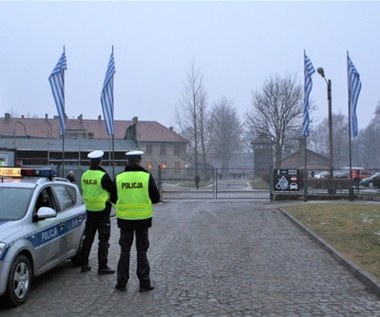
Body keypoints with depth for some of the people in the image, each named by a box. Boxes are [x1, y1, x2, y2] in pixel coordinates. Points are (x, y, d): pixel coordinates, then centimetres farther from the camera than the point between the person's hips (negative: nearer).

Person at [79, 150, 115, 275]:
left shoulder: (84, 175, 3)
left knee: (88, 237, 15)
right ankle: (102, 267, 3)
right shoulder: (103, 176, -17)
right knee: (103, 239, 1)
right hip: (102, 210, -6)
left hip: (89, 210, 6)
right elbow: (112, 190, -10)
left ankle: (84, 264, 20)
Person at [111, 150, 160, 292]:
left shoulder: (119, 178, -3)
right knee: (142, 251, 8)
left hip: (125, 218, 1)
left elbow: (113, 199, 5)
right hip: (142, 218, -1)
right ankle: (144, 283, 10)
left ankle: (121, 283, 14)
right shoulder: (147, 177, -9)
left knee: (124, 251, 11)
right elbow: (156, 198, -4)